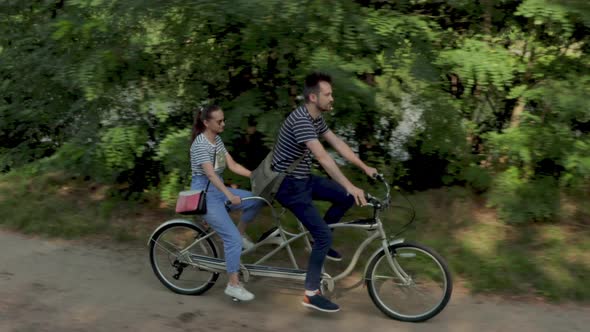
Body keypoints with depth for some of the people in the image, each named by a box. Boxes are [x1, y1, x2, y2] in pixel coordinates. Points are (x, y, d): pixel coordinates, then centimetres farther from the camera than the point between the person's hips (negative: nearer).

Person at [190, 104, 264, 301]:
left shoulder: (217, 139, 6)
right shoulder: (201, 145, -20)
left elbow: (233, 165, 4)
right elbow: (210, 174, -30)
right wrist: (230, 195, -39)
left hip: (218, 190, 8)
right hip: (204, 194, -8)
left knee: (256, 200, -7)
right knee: (233, 239, -13)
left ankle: (241, 233, 13)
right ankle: (233, 285, -4)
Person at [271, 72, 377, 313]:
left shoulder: (316, 118, 4)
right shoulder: (300, 120, -27)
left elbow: (338, 144, 9)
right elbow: (322, 157, -36)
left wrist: (365, 168, 7)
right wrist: (350, 186, -40)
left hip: (304, 179, 9)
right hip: (289, 185, -9)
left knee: (347, 198, 4)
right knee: (324, 236, -12)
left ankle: (319, 239, 20)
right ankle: (311, 295, -2)